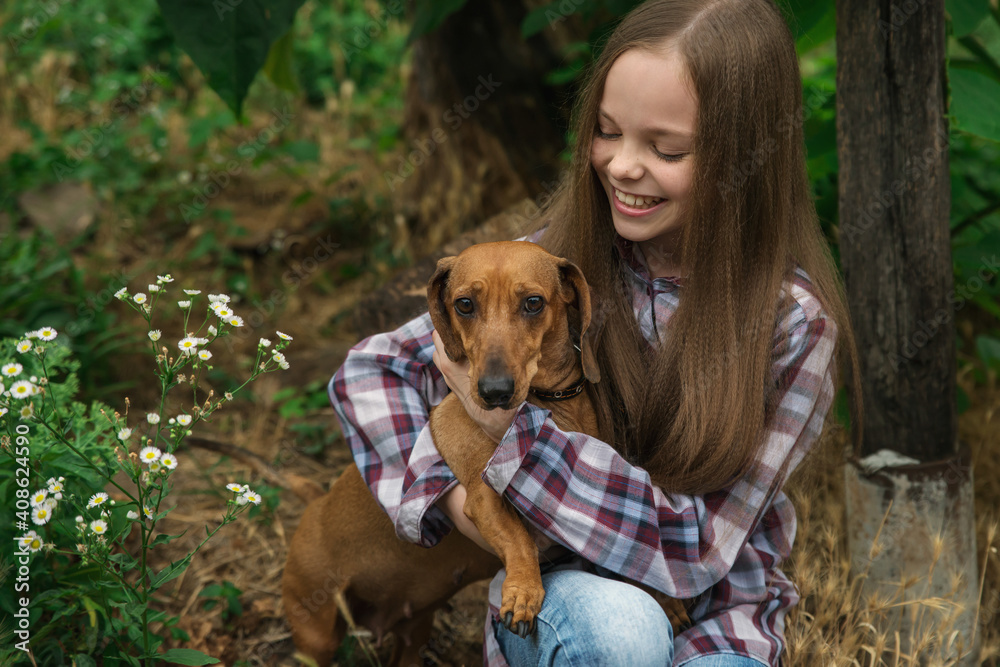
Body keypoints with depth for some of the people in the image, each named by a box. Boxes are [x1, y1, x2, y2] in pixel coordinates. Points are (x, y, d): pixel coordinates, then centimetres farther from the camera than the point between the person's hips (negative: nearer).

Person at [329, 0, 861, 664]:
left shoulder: (795, 322, -13)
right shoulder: (562, 258, -7)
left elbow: (698, 547, -19)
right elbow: (370, 368, 0)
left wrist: (515, 428, -24)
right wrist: (444, 490, -17)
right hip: (559, 590, 1)